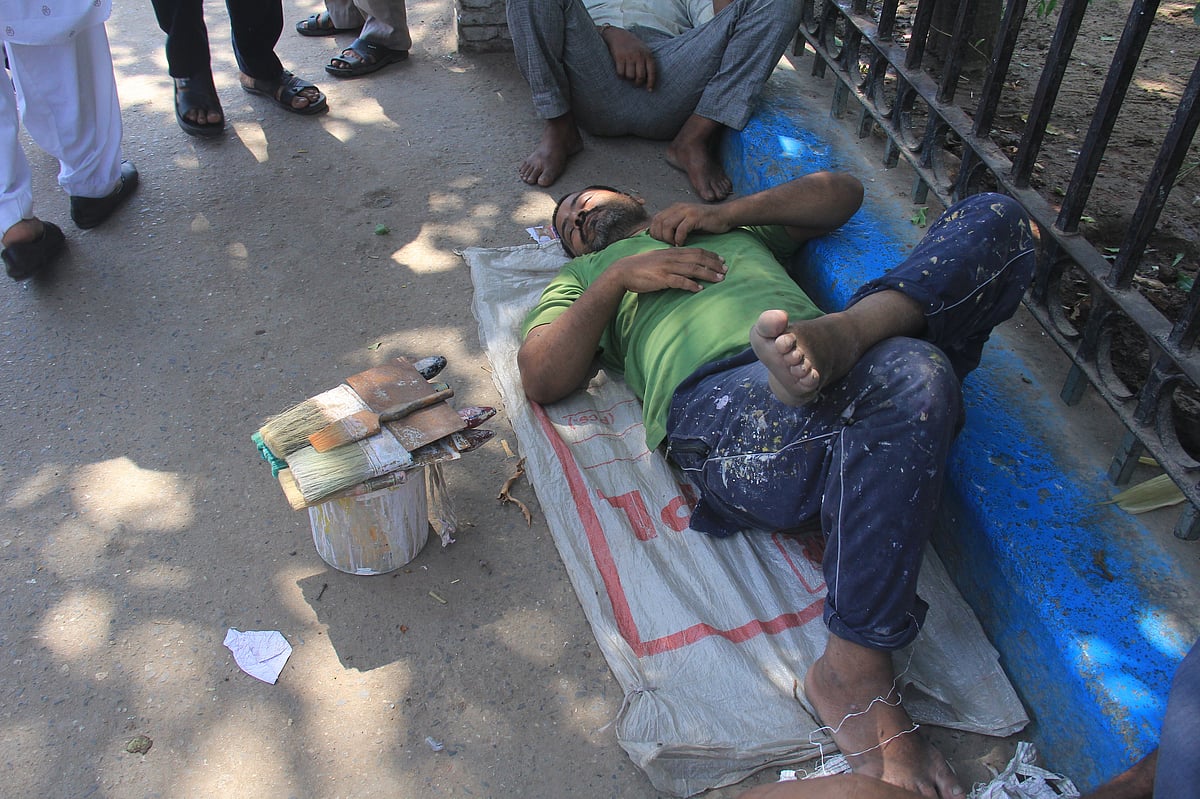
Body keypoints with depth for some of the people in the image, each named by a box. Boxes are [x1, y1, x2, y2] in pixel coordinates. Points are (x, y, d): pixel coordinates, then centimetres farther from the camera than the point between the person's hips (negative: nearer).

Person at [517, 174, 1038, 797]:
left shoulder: (732, 226, 43)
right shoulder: (583, 276, 33)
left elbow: (843, 192, 37)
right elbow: (541, 378, 15)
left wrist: (727, 211, 23)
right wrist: (618, 276, 8)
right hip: (716, 398, -4)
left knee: (995, 217, -5)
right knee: (912, 373, -35)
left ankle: (843, 331, -33)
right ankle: (855, 679, -29)